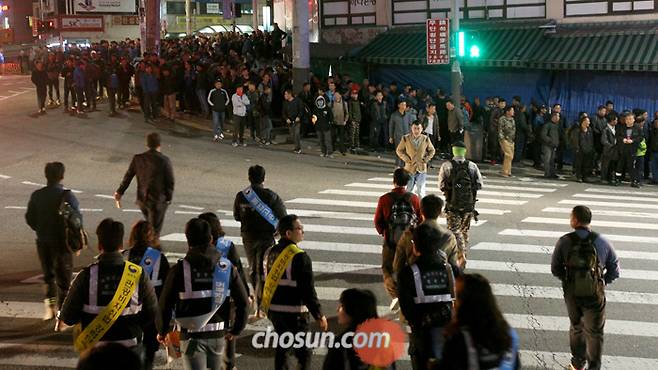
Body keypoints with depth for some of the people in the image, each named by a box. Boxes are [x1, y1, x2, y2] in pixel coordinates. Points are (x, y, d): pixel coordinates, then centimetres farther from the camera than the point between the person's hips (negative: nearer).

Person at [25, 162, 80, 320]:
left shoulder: (36, 195, -4)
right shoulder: (67, 196, -16)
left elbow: (30, 218, 3)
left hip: (43, 242, 4)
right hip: (62, 242, -4)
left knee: (48, 276, 23)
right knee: (64, 279, 7)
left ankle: (50, 308, 25)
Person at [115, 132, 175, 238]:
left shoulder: (137, 158, -4)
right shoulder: (164, 161, -16)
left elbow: (128, 177, 4)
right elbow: (170, 182, -11)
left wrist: (119, 193, 17)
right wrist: (168, 198, 5)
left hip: (142, 199, 5)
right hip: (158, 200, -5)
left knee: (151, 225, 27)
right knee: (154, 230, 5)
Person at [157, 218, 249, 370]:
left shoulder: (180, 269, -12)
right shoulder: (227, 267, -3)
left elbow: (165, 304, -10)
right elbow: (243, 302, -3)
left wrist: (162, 331, 7)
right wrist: (236, 329, 11)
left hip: (191, 336, -3)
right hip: (218, 335, 3)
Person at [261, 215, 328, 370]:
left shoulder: (270, 252, 5)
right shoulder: (300, 257, -19)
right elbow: (308, 290, -18)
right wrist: (319, 316, -10)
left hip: (273, 310, 8)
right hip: (294, 313, -8)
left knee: (282, 346, 22)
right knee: (303, 353, 2)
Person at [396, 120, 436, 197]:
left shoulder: (426, 139, -3)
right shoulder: (406, 138, -6)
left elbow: (432, 150, 11)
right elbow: (399, 150, 5)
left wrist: (426, 160, -3)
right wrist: (407, 159, -7)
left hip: (421, 169, 0)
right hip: (410, 168, 0)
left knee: (421, 192, -3)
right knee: (408, 190, 12)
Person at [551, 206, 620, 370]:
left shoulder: (564, 242, -13)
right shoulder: (603, 242, -11)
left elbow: (555, 269, -4)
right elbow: (614, 271, -3)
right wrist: (600, 283, 11)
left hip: (572, 294, 1)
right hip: (595, 295, -1)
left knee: (576, 327, 25)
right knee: (594, 333, 17)